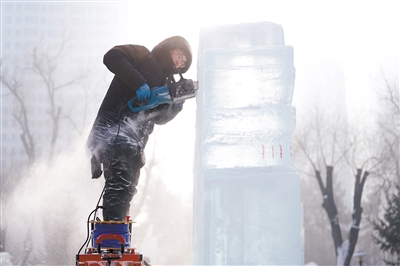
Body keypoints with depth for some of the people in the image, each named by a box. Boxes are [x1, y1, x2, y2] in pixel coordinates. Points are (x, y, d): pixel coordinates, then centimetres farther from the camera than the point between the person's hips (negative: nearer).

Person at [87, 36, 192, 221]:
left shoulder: (162, 83, 27)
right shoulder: (142, 56, 6)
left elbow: (159, 118, 19)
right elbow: (112, 57, -13)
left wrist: (176, 106, -1)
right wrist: (138, 83, -21)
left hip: (134, 143, 9)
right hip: (114, 129, -9)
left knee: (126, 191, 8)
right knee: (120, 183, -21)